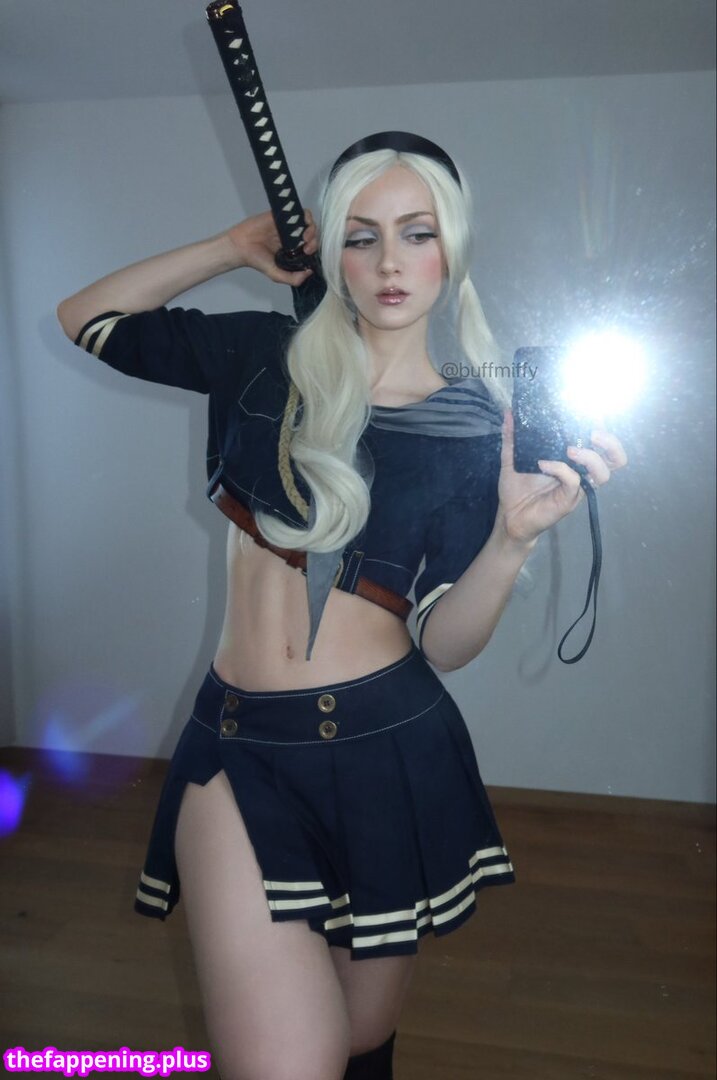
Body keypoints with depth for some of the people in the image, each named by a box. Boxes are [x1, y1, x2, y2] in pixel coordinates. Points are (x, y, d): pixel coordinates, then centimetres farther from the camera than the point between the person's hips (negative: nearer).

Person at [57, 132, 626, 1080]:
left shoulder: (476, 425, 0)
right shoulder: (269, 358, 3)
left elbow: (444, 643, -5)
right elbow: (86, 318, 9)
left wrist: (513, 536, -23)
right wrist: (237, 247, 4)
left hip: (391, 751, 1)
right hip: (241, 749, 0)